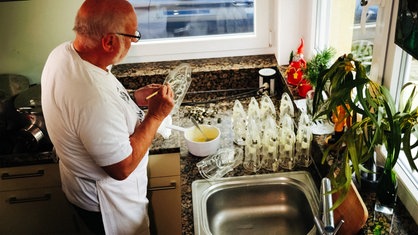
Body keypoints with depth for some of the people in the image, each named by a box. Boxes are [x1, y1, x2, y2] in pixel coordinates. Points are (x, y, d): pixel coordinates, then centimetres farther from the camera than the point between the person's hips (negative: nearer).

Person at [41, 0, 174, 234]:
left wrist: (134, 98, -4)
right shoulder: (95, 100, -40)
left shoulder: (64, 52, -12)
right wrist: (155, 116, -23)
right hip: (107, 204, -8)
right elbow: (123, 168, -29)